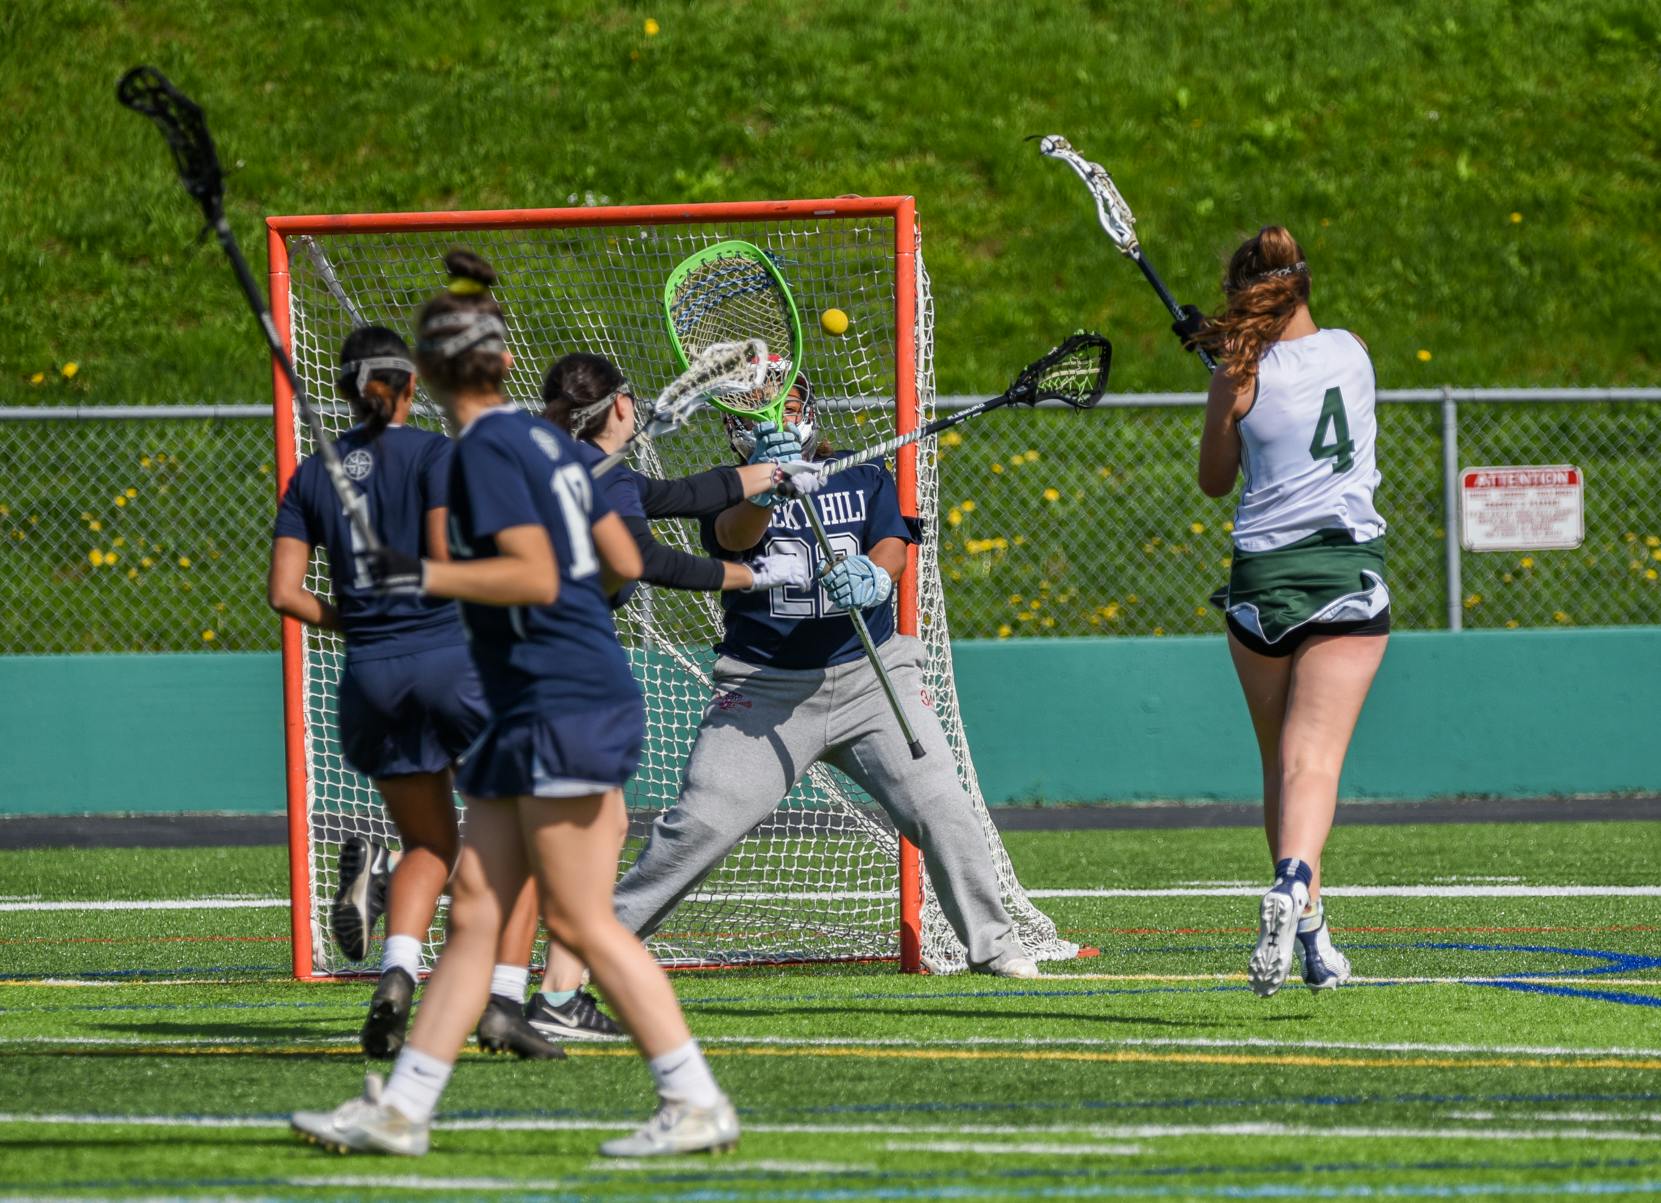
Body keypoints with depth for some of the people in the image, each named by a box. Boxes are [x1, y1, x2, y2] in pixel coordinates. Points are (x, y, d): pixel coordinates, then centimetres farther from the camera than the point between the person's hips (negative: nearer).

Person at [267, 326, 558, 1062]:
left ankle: (396, 973, -11)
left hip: (370, 673, 4)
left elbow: (284, 591, 4)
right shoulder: (433, 453, -3)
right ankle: (501, 1002, -6)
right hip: (451, 656, -4)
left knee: (430, 847, 17)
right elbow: (448, 555, -15)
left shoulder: (313, 475, 9)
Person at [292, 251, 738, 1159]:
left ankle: (697, 1104, -7)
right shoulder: (542, 438, 13)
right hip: (530, 714, 9)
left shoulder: (486, 449, -11)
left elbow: (535, 575, -19)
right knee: (474, 908, 8)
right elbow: (623, 564, 15)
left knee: (578, 918, -8)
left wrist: (428, 576, -18)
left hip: (566, 704, -9)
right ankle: (400, 1107, 8)